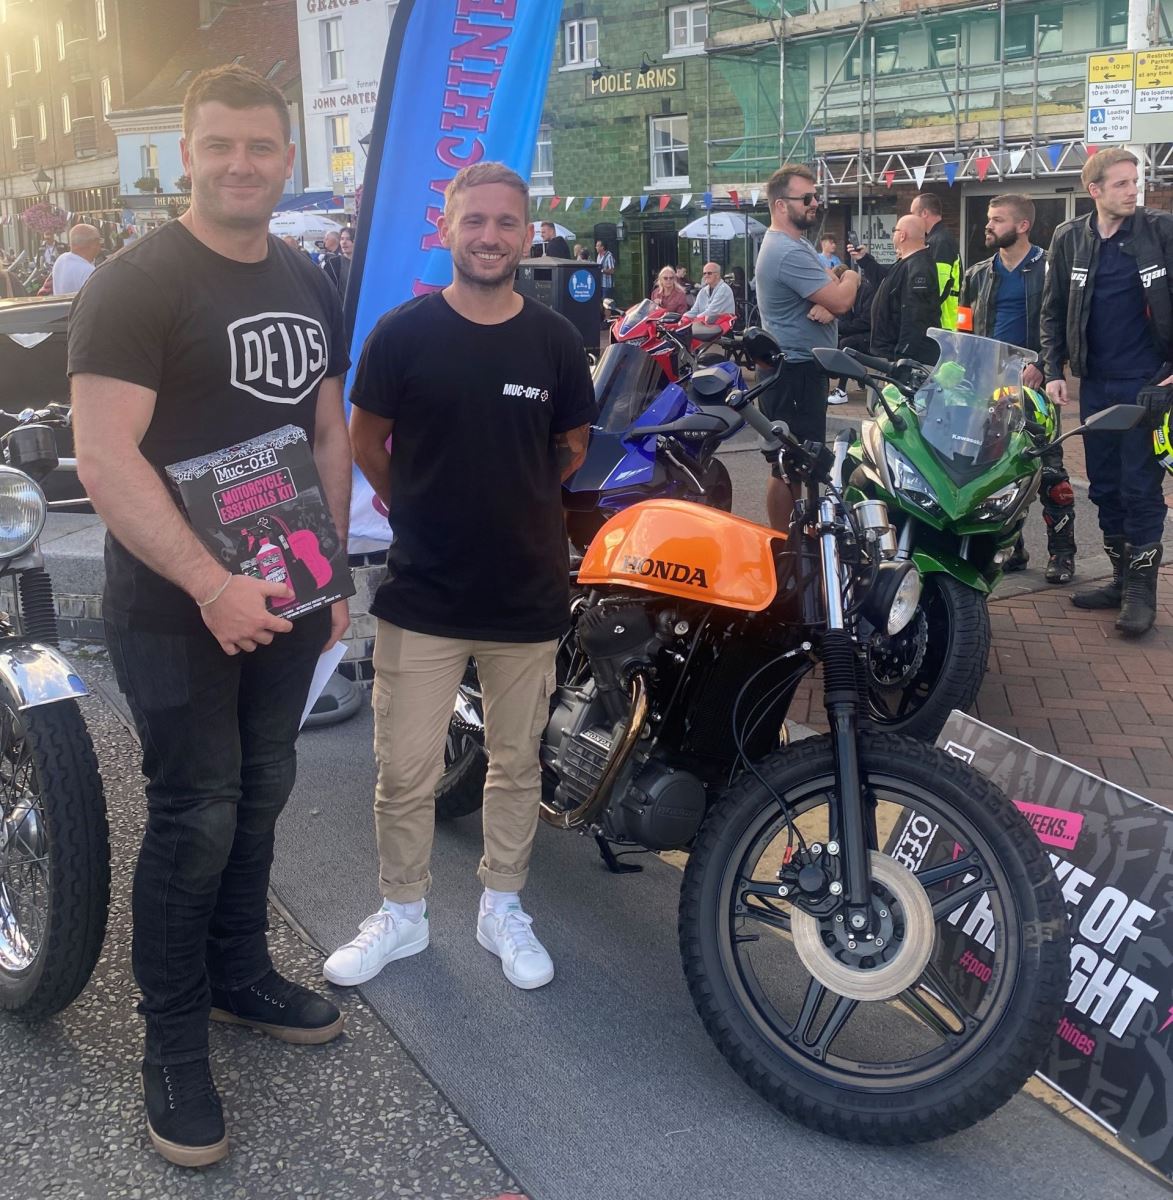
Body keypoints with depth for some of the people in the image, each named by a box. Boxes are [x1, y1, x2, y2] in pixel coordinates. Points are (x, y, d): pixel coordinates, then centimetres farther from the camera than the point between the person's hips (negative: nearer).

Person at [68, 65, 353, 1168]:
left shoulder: (308, 287, 11)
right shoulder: (135, 284, -12)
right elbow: (105, 463, -20)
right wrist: (213, 586, -25)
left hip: (284, 598, 7)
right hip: (175, 608, -6)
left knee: (259, 795, 16)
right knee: (195, 818, -2)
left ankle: (240, 975, 35)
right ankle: (174, 1043, 15)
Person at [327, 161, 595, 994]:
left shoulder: (554, 340, 1)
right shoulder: (403, 333, -5)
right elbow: (366, 440, 5)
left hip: (528, 591, 2)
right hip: (422, 592, -2)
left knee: (517, 764, 14)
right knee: (406, 771, 4)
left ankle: (504, 908, 31)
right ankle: (402, 912, 24)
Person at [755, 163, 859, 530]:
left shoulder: (798, 243, 15)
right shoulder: (788, 252, -21)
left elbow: (834, 295, 12)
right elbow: (843, 300, -24)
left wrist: (828, 304, -13)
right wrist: (850, 278, -1)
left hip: (804, 367, 11)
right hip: (794, 372, -11)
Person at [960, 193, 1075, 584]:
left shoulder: (1048, 269, -2)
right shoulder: (978, 275, 14)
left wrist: (1042, 365, -19)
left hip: (1034, 382, -5)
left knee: (1049, 470, -5)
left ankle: (1062, 551, 0)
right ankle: (1008, 546, 17)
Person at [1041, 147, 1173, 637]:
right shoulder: (1069, 239, 4)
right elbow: (1053, 310, 9)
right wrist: (1053, 370, 2)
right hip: (1095, 382, 4)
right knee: (1104, 485, 10)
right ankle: (1121, 576, 22)